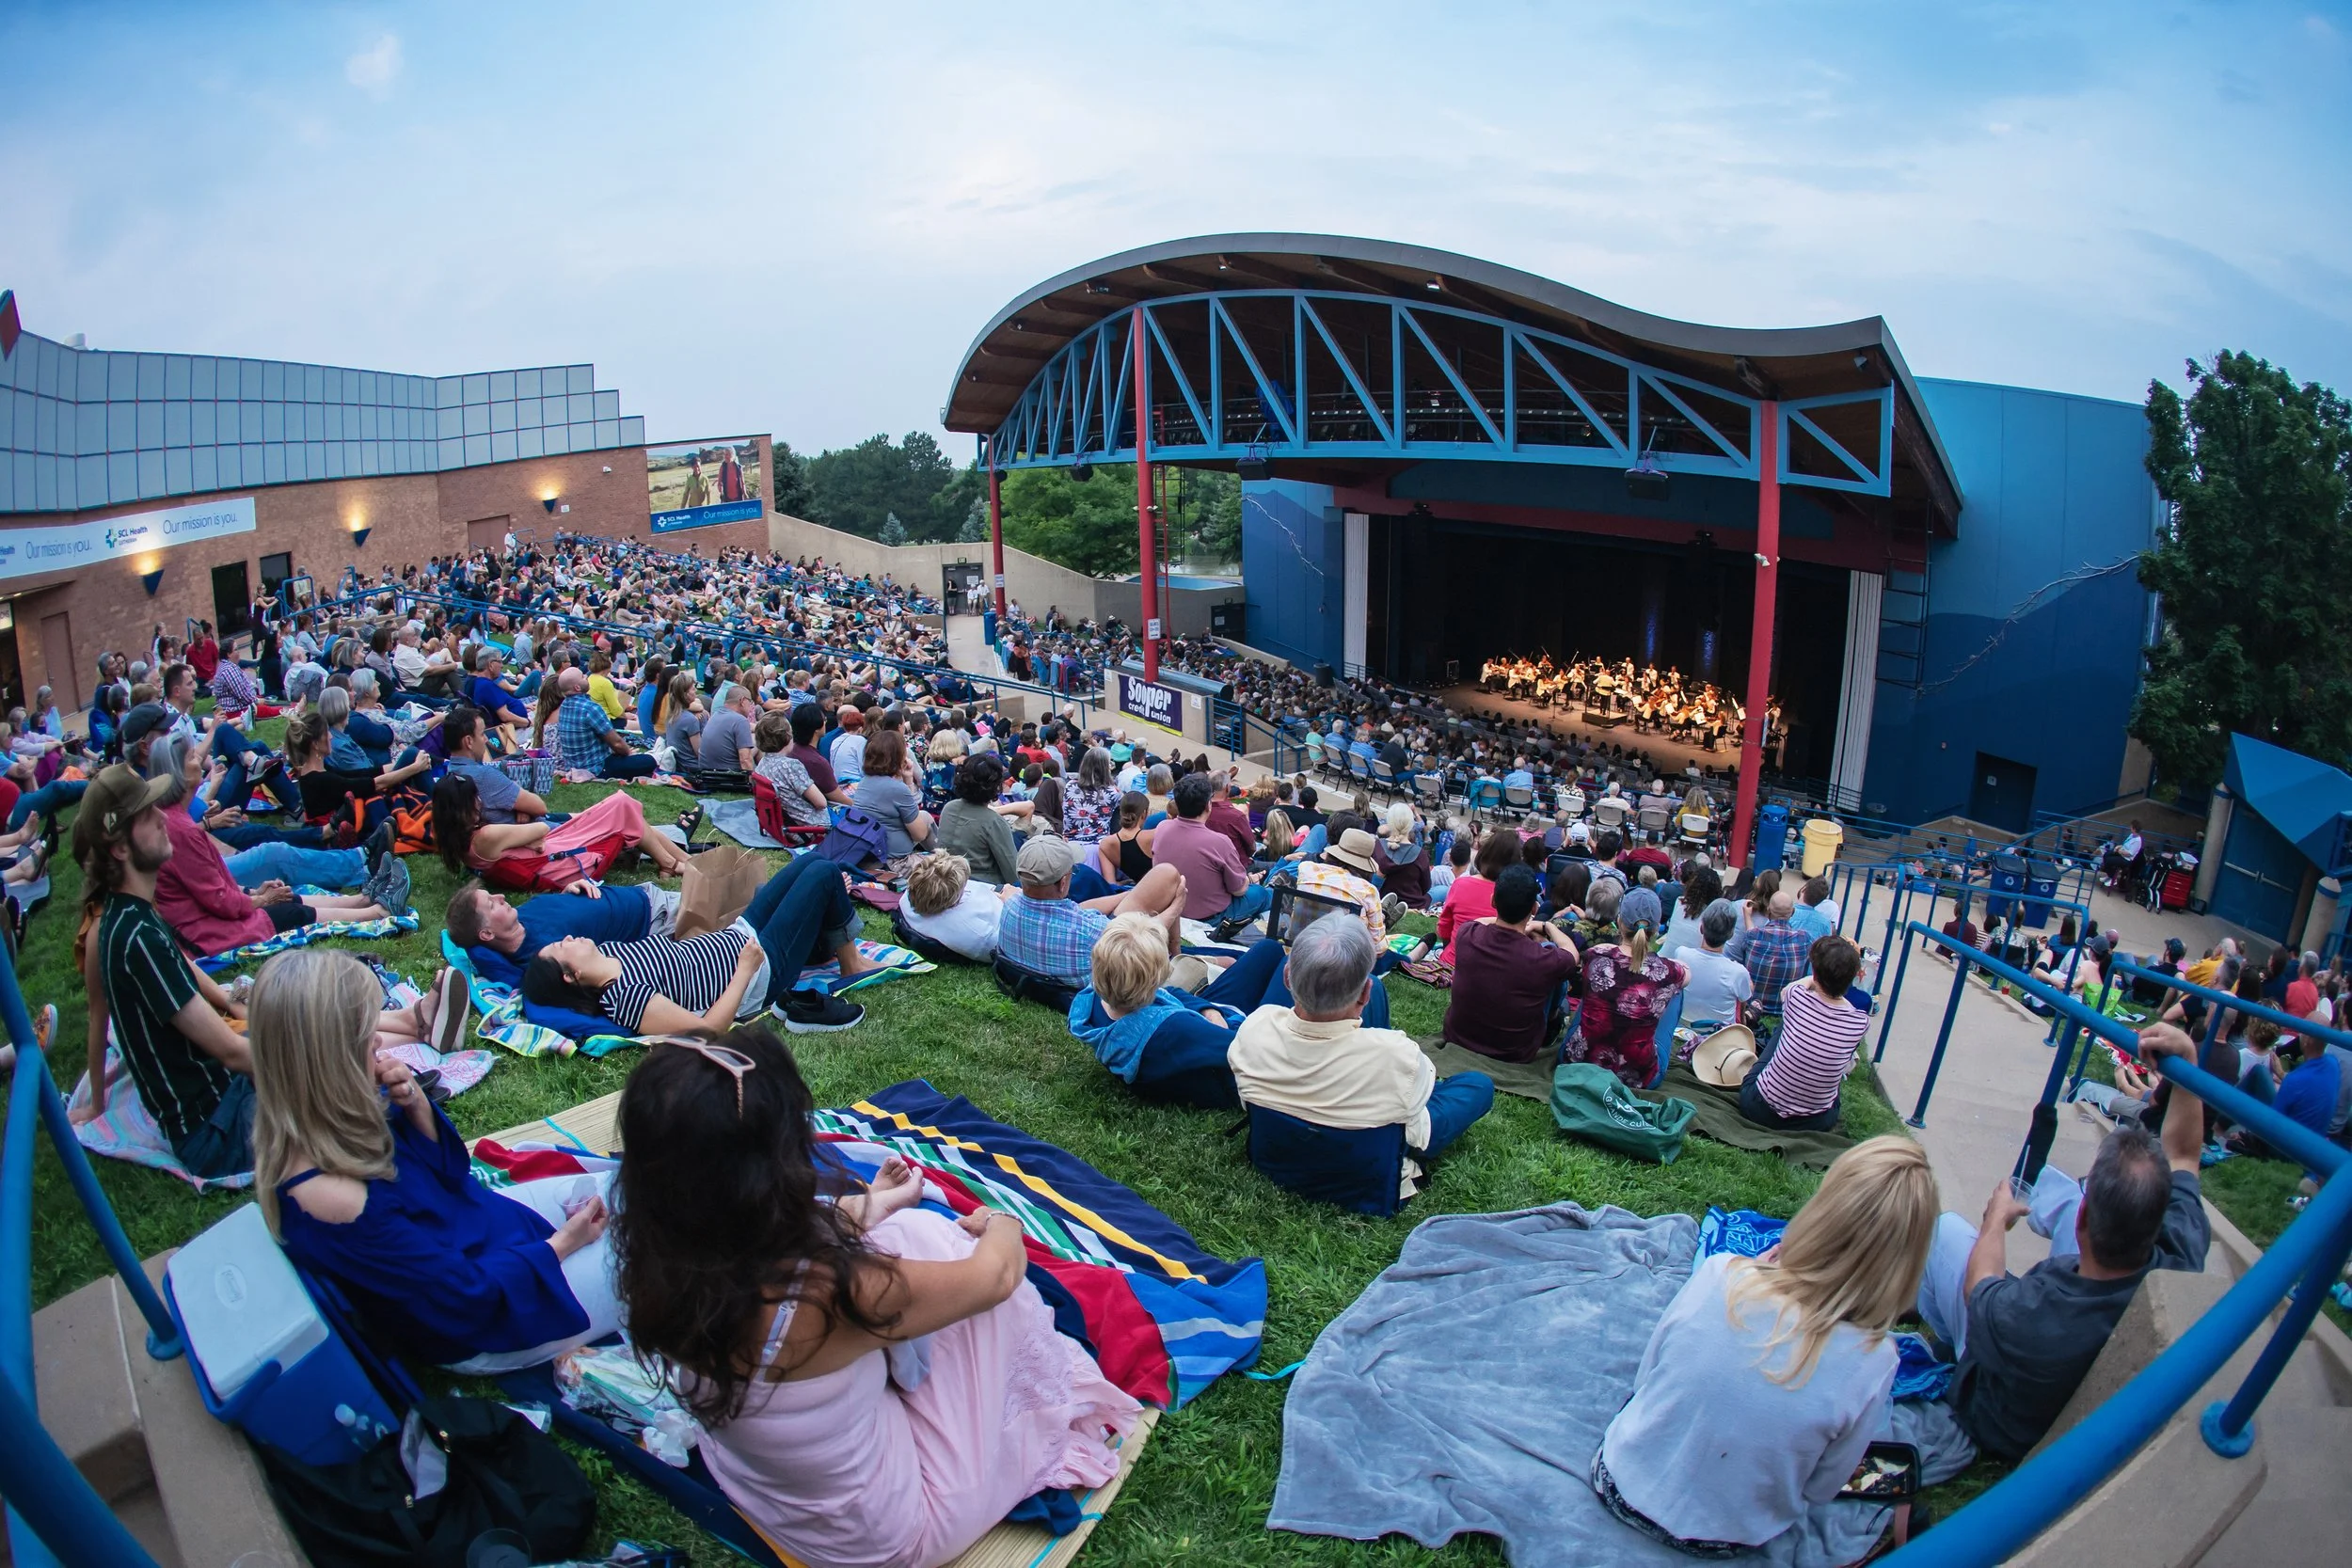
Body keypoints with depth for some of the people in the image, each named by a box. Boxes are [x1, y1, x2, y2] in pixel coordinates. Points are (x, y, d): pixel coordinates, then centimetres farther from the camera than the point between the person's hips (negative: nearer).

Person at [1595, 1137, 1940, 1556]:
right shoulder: (1871, 1363, -27)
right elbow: (1820, 1489, -10)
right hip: (1728, 1540, 0)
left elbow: (1644, 1380, -7)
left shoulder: (1719, 1275, -26)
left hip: (1625, 1489, 0)